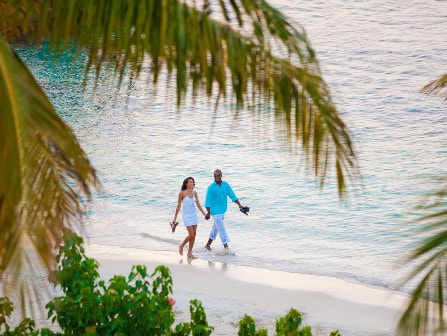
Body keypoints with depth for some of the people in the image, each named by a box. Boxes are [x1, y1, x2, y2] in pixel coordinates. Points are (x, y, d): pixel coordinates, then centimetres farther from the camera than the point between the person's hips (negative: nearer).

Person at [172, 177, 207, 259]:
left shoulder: (194, 193, 3)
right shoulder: (182, 193, -11)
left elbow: (198, 204, 13)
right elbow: (179, 206, -6)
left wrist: (204, 214, 15)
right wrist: (175, 218, -3)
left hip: (194, 215, 5)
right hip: (187, 216, -5)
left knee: (194, 235, 4)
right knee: (191, 235, -9)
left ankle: (189, 254, 14)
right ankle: (181, 246, 18)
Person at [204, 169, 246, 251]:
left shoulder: (226, 185, 1)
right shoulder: (211, 188, -14)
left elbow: (232, 195, 0)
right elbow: (208, 201, -11)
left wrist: (239, 205, -8)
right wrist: (208, 213, -12)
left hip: (222, 210, 6)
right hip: (215, 211, -6)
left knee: (216, 227, 14)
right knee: (221, 228, -7)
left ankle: (208, 244, 26)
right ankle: (225, 244, -2)